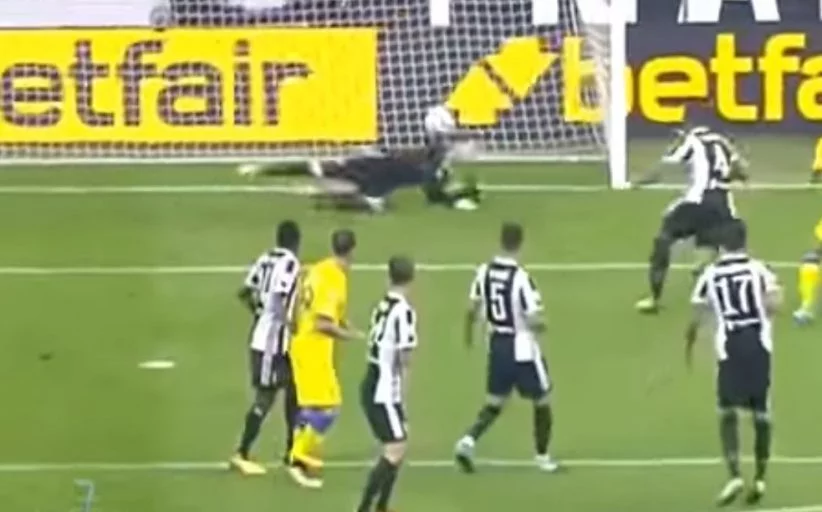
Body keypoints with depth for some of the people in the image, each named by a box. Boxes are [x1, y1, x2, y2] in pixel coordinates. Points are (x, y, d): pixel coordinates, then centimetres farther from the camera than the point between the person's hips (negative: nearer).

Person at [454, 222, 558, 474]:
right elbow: (534, 321, -22)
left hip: (496, 345, 6)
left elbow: (472, 309, 4)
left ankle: (468, 441, -3)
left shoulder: (484, 272, -6)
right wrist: (542, 326, 2)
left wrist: (469, 331, 24)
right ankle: (542, 457, 23)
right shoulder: (521, 278, -23)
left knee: (495, 402, 18)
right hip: (522, 348, -6)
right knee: (542, 402, 14)